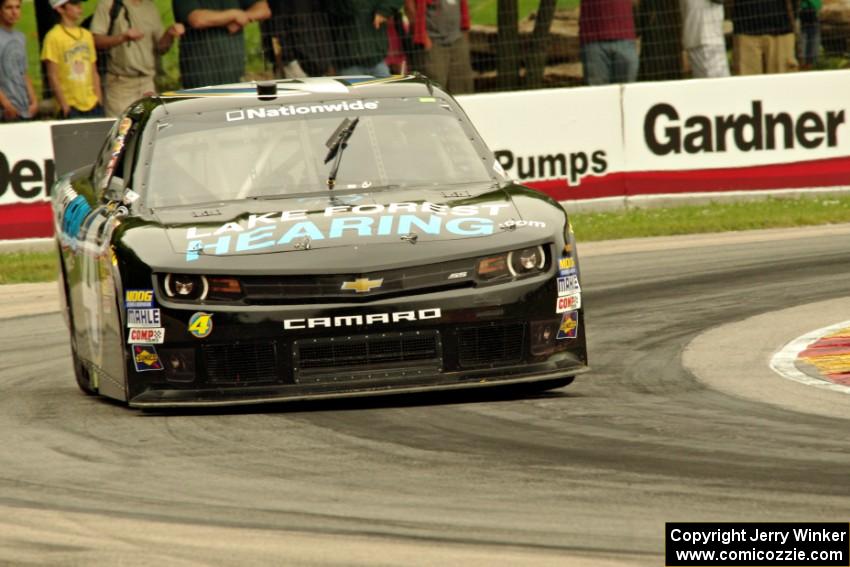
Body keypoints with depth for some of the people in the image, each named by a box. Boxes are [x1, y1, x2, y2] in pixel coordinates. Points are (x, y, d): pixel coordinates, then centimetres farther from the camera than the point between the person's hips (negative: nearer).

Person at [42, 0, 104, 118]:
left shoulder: (86, 35, 12)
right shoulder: (54, 37, -6)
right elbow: (53, 76, -7)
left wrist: (100, 102, 9)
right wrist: (64, 106, -11)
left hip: (92, 106, 5)